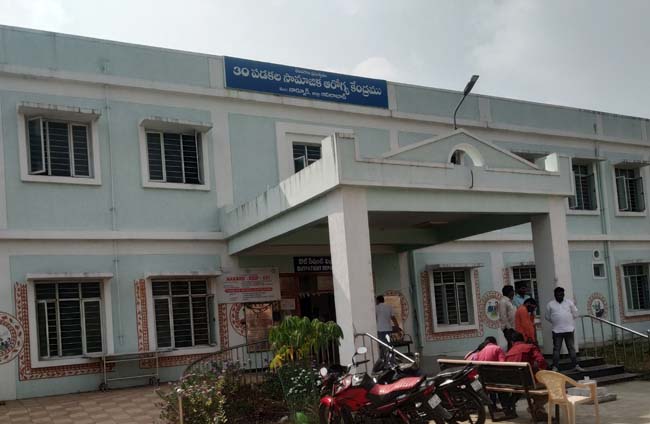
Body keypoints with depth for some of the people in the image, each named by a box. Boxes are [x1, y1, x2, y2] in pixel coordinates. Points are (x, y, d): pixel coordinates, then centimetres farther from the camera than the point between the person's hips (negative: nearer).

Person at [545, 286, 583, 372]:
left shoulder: (569, 302, 6)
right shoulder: (550, 304, 3)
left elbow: (575, 314, 13)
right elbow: (547, 317, 11)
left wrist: (570, 322, 12)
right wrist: (555, 322, 9)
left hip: (569, 329, 1)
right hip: (557, 330, -1)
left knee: (571, 348, 7)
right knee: (556, 349, 1)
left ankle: (575, 365, 12)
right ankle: (555, 367, 5)